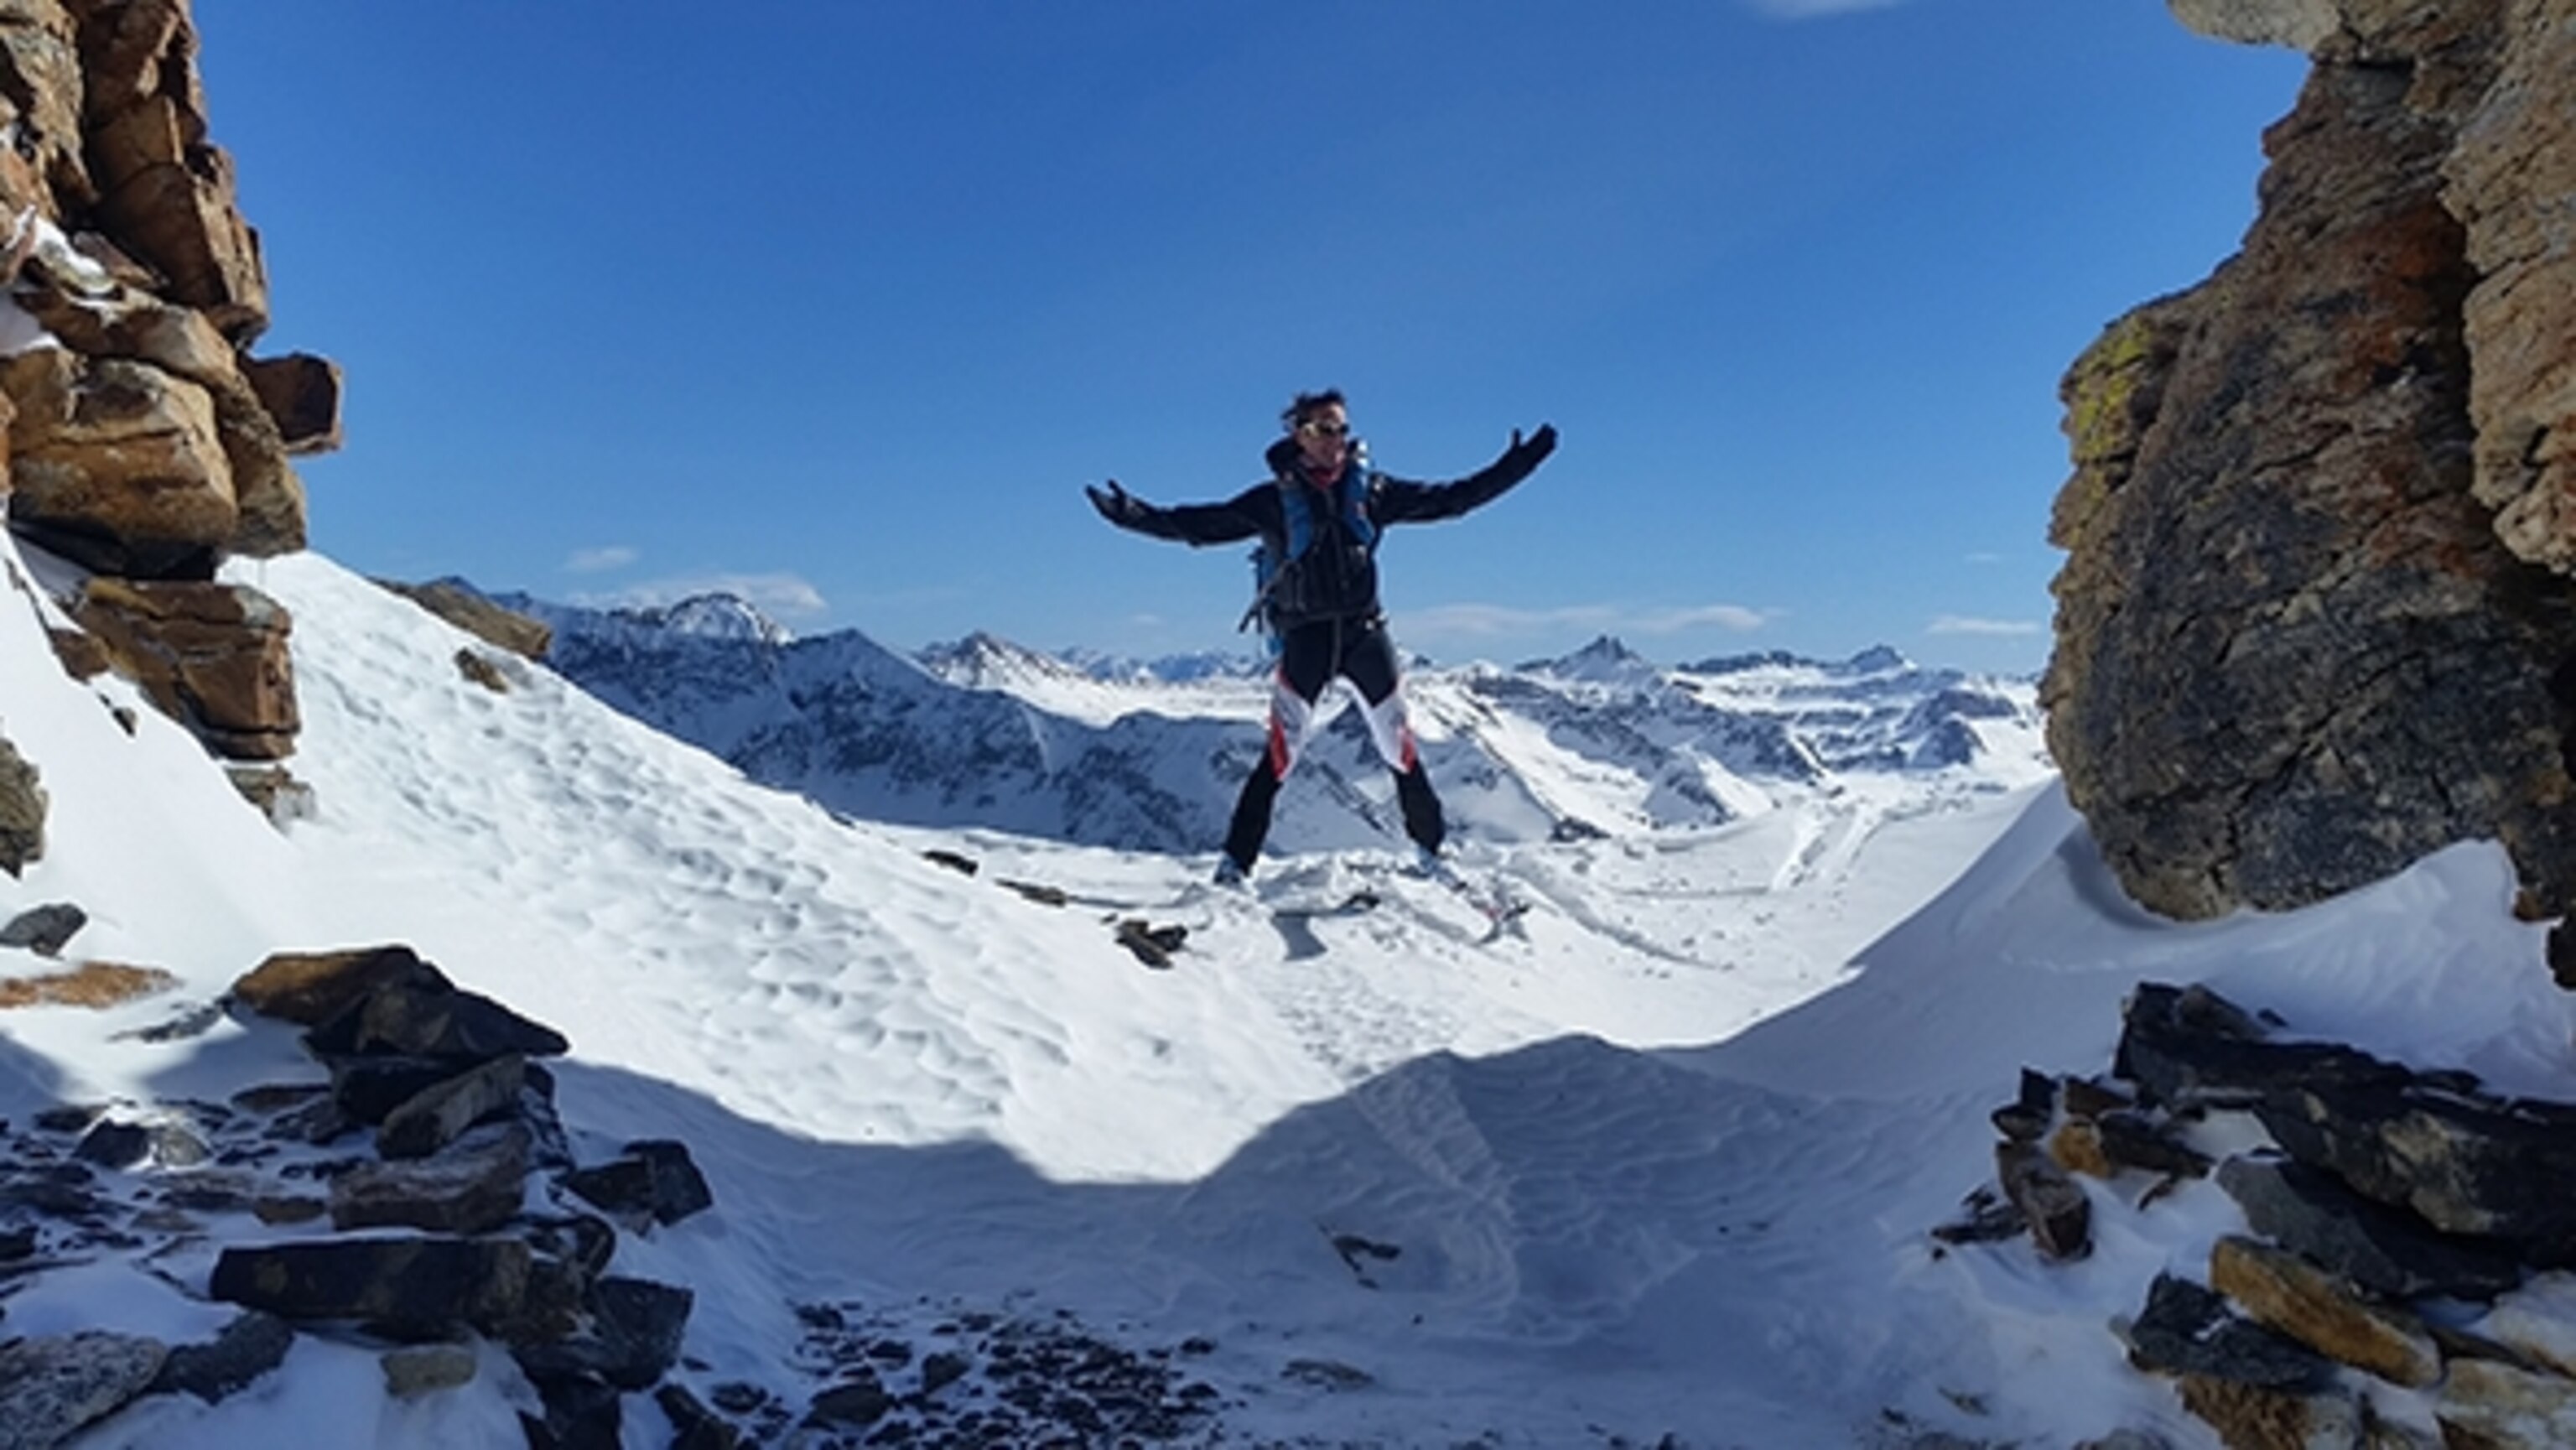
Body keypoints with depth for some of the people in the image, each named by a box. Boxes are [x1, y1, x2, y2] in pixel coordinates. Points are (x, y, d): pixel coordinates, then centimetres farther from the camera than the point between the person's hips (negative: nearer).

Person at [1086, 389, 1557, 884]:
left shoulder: (1371, 490, 6)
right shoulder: (1274, 501, -1)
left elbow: (1451, 498, 10)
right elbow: (1202, 524, -6)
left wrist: (1518, 464, 7)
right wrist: (1135, 514, -18)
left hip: (1365, 632, 3)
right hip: (1306, 638, -2)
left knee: (1400, 747, 6)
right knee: (1281, 753, -8)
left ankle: (1434, 849, 21)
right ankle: (1235, 862, 0)